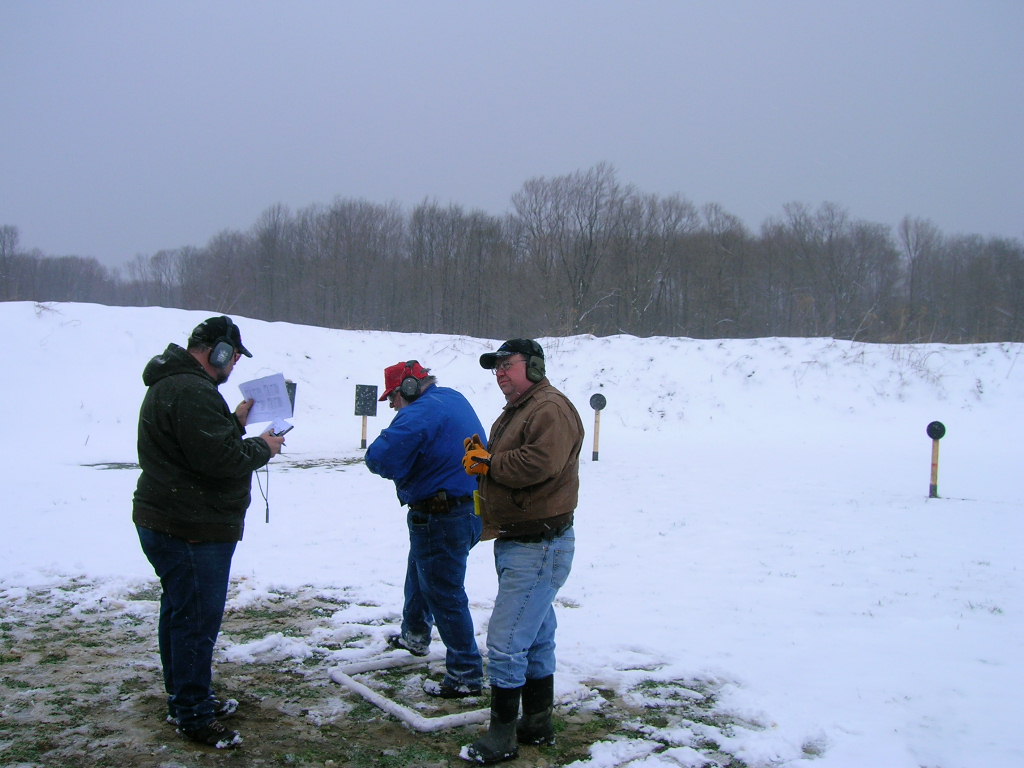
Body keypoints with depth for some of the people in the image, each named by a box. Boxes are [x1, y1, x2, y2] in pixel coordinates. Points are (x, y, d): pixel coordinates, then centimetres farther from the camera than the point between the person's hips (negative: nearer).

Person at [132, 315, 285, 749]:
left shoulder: (171, 384, 16)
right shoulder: (192, 392, -22)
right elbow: (220, 458, -27)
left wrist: (235, 423, 11)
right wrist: (262, 448, -12)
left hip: (167, 523, 12)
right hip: (193, 530, -12)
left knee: (180, 614, 20)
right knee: (197, 620, -3)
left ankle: (184, 698, 33)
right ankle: (194, 717, 7)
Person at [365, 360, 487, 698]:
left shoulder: (418, 414, -22)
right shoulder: (453, 399, 9)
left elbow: (380, 459, -29)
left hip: (441, 518, -10)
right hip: (470, 509, 10)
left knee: (444, 595, -1)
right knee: (419, 571, 29)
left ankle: (466, 677, 6)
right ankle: (415, 635, 49)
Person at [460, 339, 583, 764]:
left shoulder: (551, 409, -16)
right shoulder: (513, 412, 18)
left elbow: (538, 464, -30)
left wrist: (489, 463, -16)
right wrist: (480, 457, 0)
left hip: (539, 548, -11)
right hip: (515, 543, 11)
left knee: (505, 643, -8)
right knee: (536, 640, 18)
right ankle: (538, 725, 29)